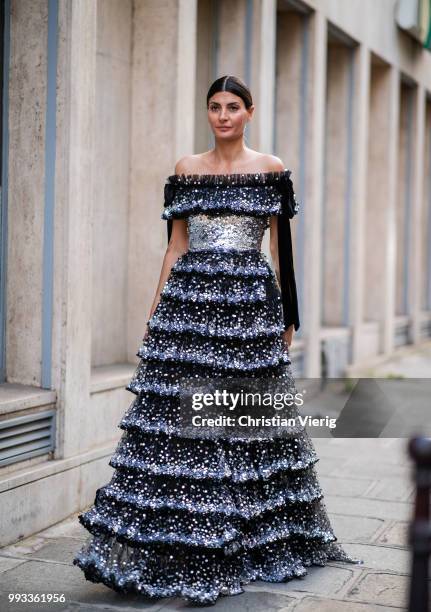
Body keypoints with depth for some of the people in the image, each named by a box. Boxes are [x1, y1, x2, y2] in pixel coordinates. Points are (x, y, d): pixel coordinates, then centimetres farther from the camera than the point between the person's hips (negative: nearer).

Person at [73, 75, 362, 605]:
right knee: (179, 415, -4)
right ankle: (174, 549, 4)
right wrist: (155, 312, 8)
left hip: (250, 302, -1)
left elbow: (282, 246, 7)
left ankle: (254, 543, 13)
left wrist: (288, 316, 4)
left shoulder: (271, 169, 6)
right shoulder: (186, 169, 11)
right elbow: (175, 246, 12)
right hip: (192, 298, 1)